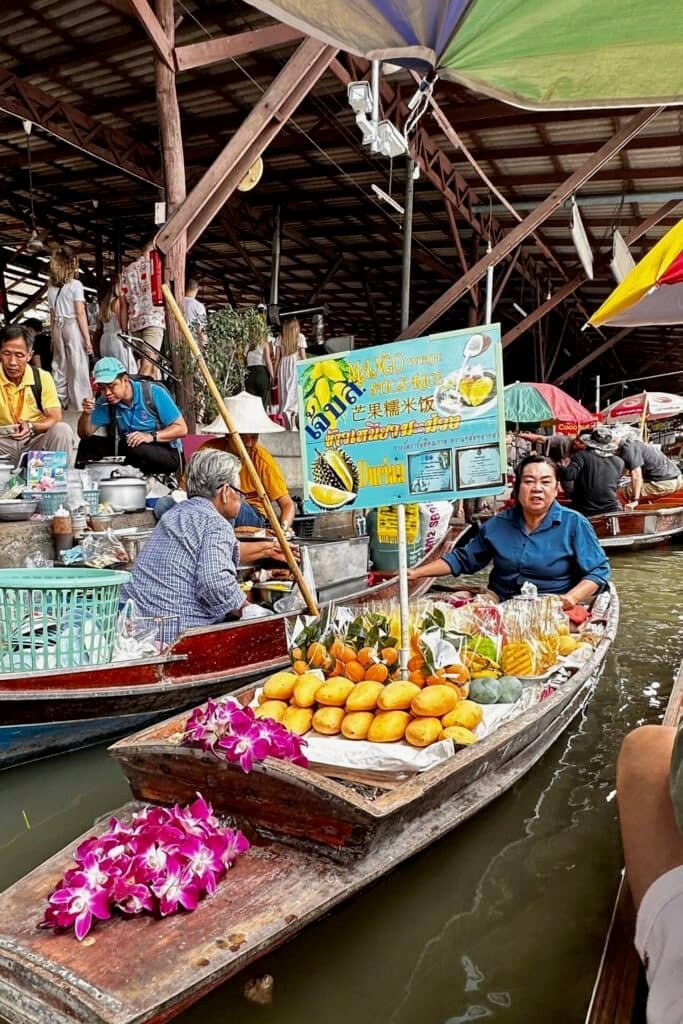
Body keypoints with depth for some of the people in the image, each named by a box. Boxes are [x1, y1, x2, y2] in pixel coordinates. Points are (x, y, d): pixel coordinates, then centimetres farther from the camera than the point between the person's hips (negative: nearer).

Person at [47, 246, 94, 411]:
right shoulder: (75, 285, -5)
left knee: (59, 367, 9)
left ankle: (59, 404, 13)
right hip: (73, 327, -6)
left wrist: (53, 336, 17)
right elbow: (80, 313, -10)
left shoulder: (51, 287, 13)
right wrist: (87, 338, -10)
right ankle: (79, 406, -4)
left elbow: (52, 314, 13)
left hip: (58, 328, 6)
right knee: (78, 368, -4)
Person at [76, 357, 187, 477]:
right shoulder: (105, 403, 0)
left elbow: (181, 429, -17)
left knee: (135, 447, -35)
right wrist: (86, 413, -16)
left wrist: (151, 436, -31)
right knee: (88, 444, -6)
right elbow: (85, 434, 5)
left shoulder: (153, 393, -16)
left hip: (167, 452, -5)